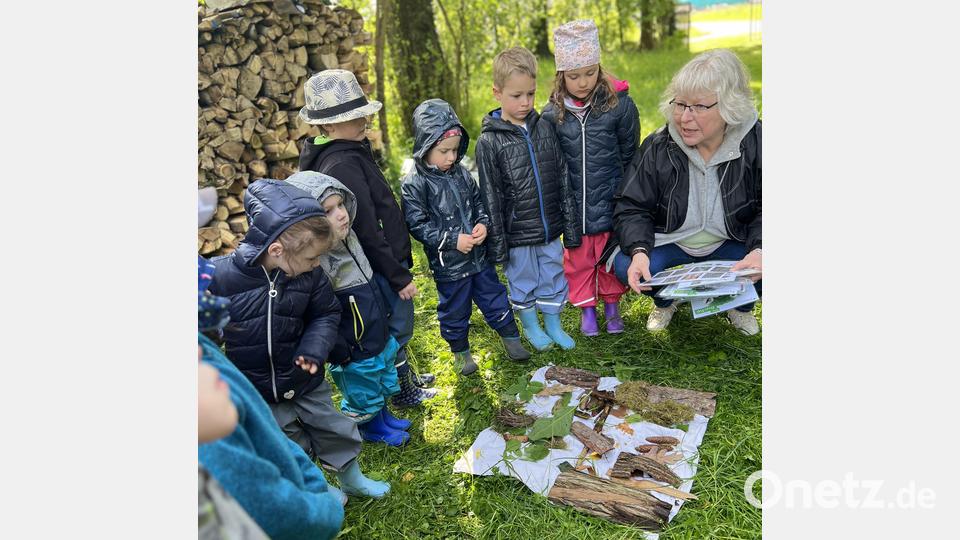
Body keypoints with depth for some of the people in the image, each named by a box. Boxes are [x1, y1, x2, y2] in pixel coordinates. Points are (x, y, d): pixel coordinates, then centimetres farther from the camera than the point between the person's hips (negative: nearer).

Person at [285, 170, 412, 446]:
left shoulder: (347, 237, -4)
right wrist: (341, 355, -18)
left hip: (380, 340, 8)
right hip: (355, 357, -8)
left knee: (386, 385, 29)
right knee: (363, 399, 18)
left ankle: (384, 415, 55)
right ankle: (371, 429, 45)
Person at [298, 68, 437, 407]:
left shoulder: (349, 152, 6)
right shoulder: (343, 166, -26)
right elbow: (368, 232, -25)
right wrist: (399, 276, -18)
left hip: (384, 259, 10)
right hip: (380, 265, -10)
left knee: (397, 324, 24)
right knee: (398, 325, 8)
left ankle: (406, 375, 43)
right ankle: (403, 390, 28)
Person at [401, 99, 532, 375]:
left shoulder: (461, 173, 2)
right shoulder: (414, 185, -15)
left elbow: (478, 202, 13)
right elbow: (418, 225, -17)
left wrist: (482, 223, -7)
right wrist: (453, 240, -22)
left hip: (479, 256, 5)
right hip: (448, 264, -4)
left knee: (495, 298, 17)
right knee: (454, 310, 12)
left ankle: (510, 337, 36)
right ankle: (460, 351, 33)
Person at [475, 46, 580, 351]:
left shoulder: (544, 129, 1)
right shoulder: (490, 141, -11)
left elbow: (563, 180, 5)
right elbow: (490, 196, -10)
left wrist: (570, 227, 5)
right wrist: (496, 242, -10)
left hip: (550, 228, 4)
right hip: (517, 233, -4)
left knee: (553, 277, 17)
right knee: (523, 282, 14)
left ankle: (553, 324, 38)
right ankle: (531, 327, 36)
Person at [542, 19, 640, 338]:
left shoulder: (619, 104, -9)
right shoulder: (552, 114, -5)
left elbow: (629, 155, 1)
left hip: (610, 203, -1)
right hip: (573, 205, 1)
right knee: (578, 258, 13)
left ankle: (612, 306, 35)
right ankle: (586, 308, 32)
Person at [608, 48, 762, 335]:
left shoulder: (756, 144, -18)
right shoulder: (657, 147, -17)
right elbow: (633, 208, -13)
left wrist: (760, 250, -33)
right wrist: (639, 250, -34)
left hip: (731, 243, 1)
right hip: (668, 241, 0)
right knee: (626, 267, -28)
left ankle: (741, 305, 14)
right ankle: (664, 303, 11)